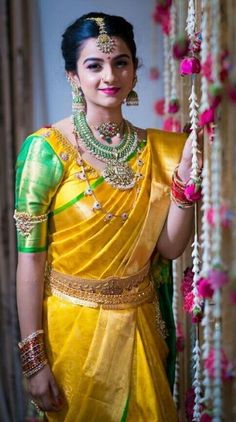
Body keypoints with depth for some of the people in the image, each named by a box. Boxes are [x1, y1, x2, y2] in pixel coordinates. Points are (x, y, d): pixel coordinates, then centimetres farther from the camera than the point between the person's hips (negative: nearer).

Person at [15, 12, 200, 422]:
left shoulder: (156, 148, 0)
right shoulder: (47, 147, -15)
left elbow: (170, 247, -3)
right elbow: (30, 258, -14)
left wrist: (185, 172, -15)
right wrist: (33, 360, -14)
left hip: (140, 324, 4)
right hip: (74, 326, -4)